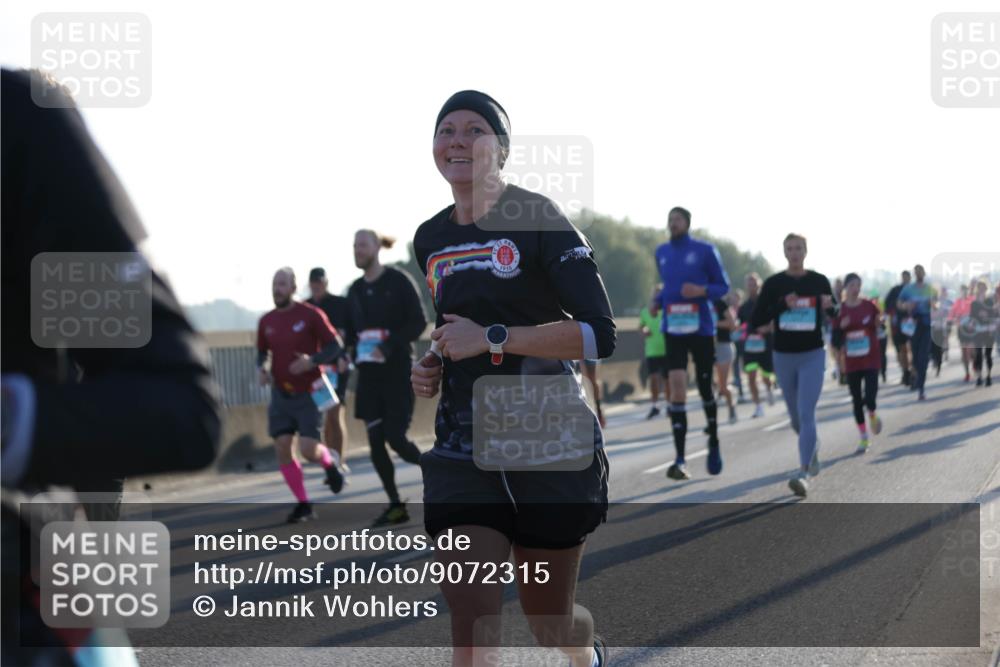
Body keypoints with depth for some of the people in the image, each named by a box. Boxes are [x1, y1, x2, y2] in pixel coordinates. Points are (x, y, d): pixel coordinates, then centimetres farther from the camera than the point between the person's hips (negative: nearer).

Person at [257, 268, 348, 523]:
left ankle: (329, 463, 24)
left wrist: (312, 361, -22)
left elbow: (335, 346, -6)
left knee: (308, 450, -13)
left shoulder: (311, 315, -8)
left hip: (308, 393, -4)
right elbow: (261, 351, 19)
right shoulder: (266, 321, 5)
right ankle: (303, 504, 8)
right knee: (282, 449, -4)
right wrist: (261, 369, -2)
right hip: (280, 394, 4)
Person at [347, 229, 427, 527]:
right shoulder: (355, 290, 11)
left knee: (395, 437, -11)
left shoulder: (398, 281, -5)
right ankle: (396, 505, 9)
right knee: (375, 440, 0)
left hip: (398, 371, -5)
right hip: (369, 374, 5)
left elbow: (418, 322, -10)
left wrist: (389, 346, -22)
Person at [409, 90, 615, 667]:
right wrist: (433, 369, 8)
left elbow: (600, 336, -16)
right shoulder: (430, 241, 11)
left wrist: (492, 340, -19)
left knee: (548, 618, 10)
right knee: (472, 617, -11)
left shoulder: (538, 221, -9)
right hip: (463, 449, 4)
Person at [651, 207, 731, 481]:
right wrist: (658, 301, 4)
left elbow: (723, 286, 1)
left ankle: (713, 443, 34)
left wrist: (702, 290, -19)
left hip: (701, 328, -2)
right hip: (673, 329, 2)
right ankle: (680, 459, -13)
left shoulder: (705, 250, -2)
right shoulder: (661, 253, 11)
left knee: (705, 387, 9)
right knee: (677, 387, -12)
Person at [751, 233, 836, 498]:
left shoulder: (819, 281, -2)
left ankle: (804, 474, -20)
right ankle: (813, 447, 47)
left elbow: (834, 313, 12)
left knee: (806, 414, -16)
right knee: (796, 418, 16)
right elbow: (755, 320, -5)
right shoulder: (773, 284, -2)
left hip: (812, 356, -2)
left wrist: (829, 306, -13)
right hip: (783, 357, 2)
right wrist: (782, 305, -20)